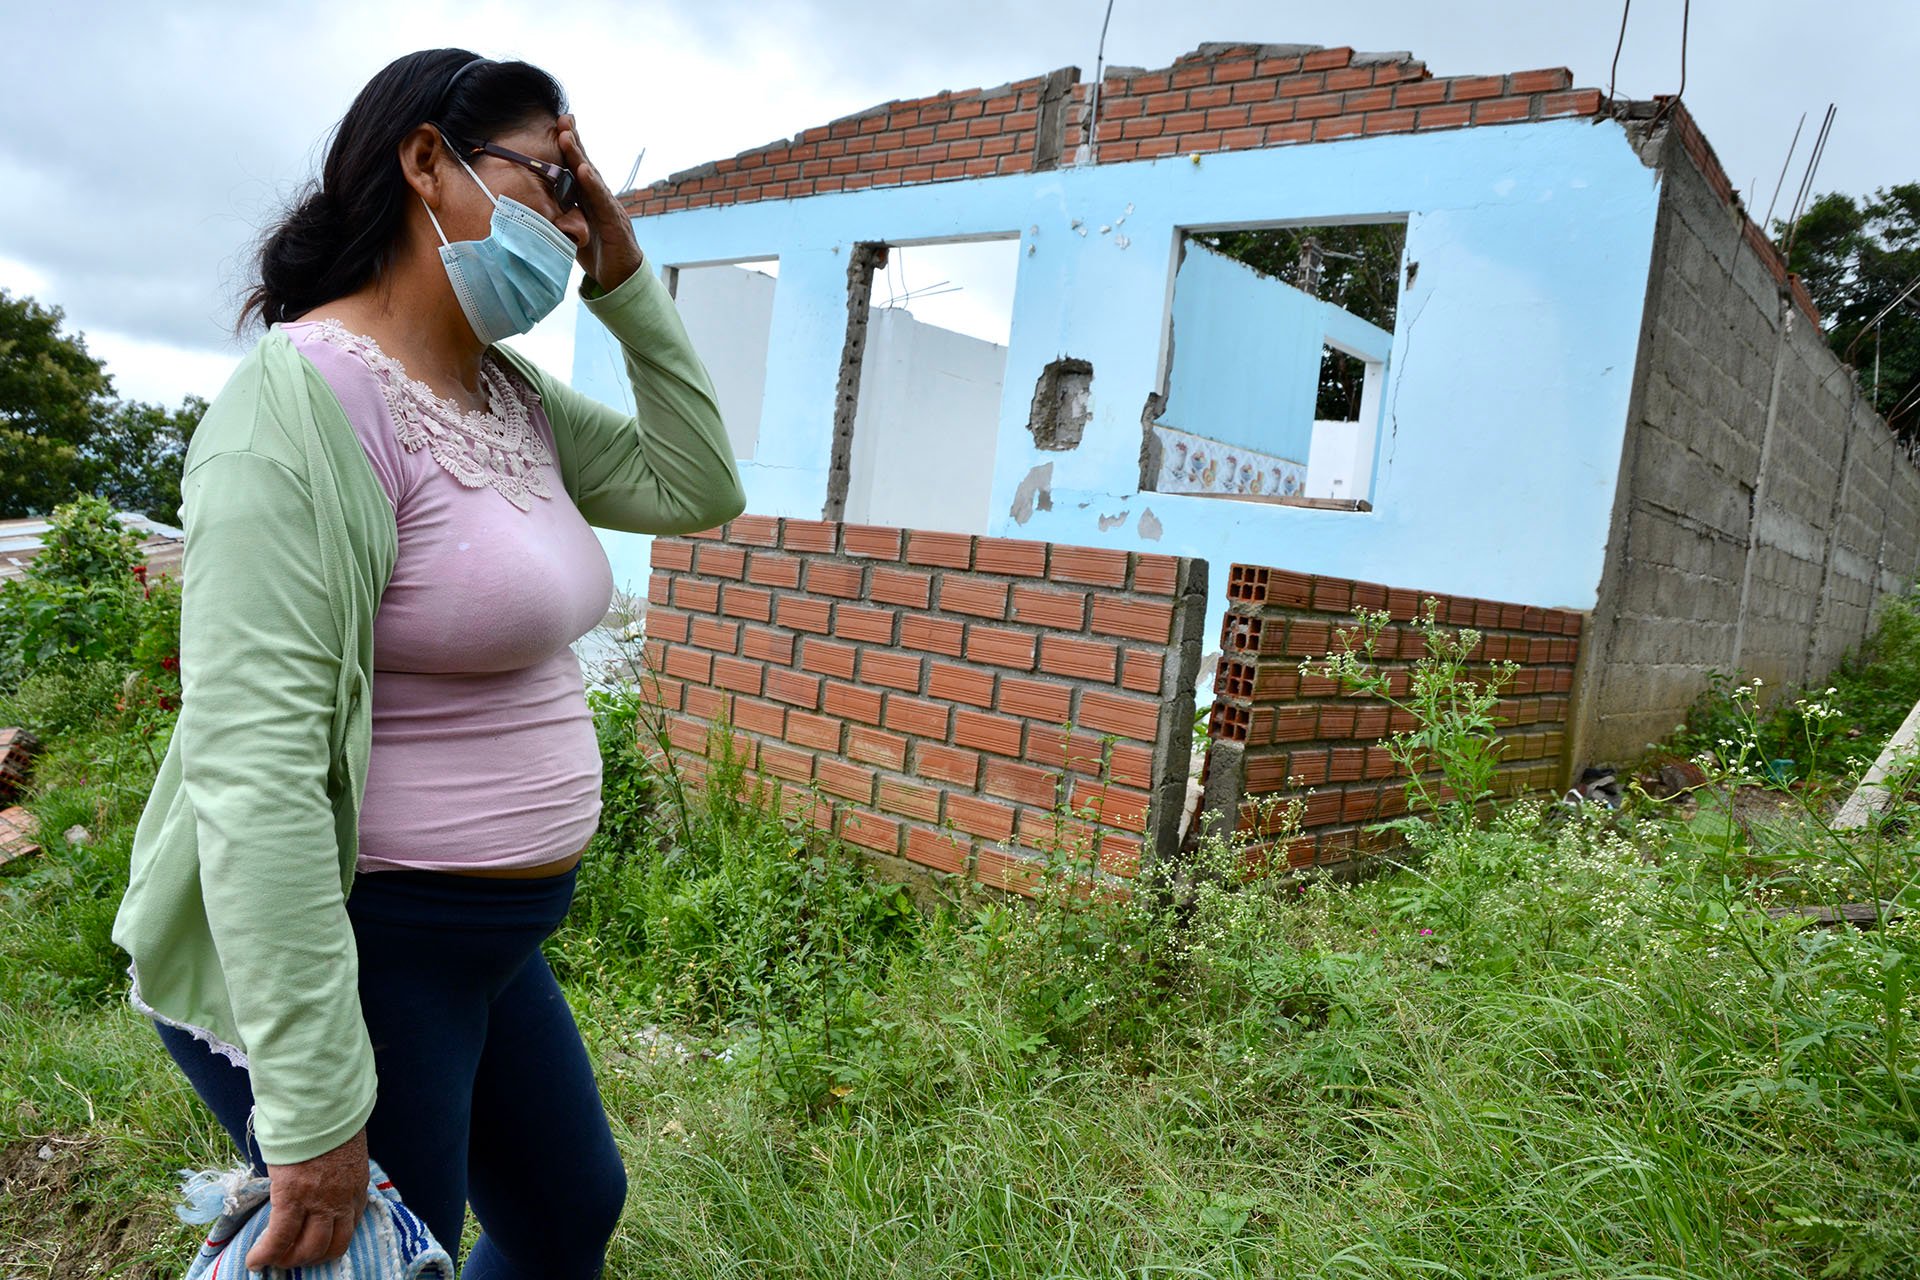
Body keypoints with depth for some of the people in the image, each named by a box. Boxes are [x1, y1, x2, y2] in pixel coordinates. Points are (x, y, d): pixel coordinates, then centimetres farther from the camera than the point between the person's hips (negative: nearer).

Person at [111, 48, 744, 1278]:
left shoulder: (512, 396, 5)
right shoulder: (309, 401, -22)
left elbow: (697, 489, 10)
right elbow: (252, 768, -28)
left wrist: (627, 282, 0)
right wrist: (314, 1109, -26)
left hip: (488, 944, 9)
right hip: (335, 950, -9)